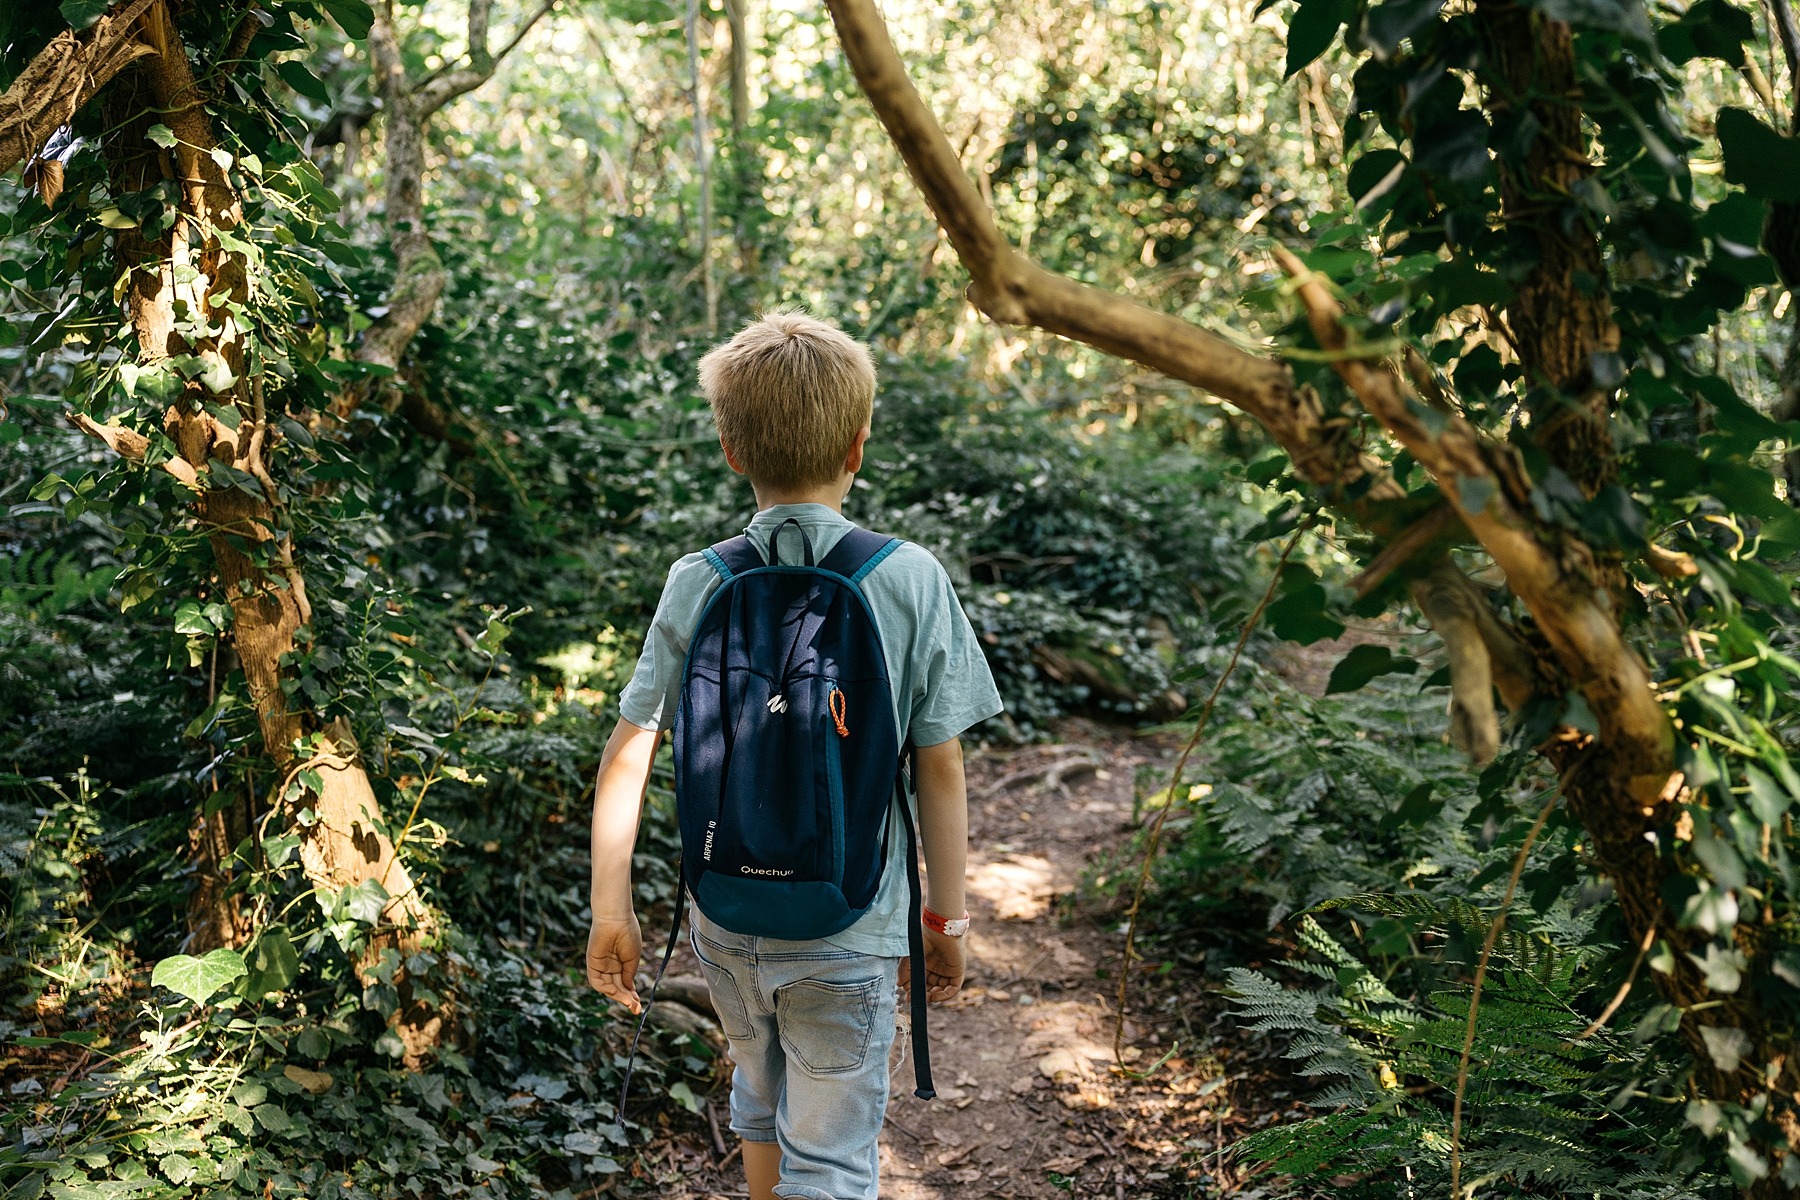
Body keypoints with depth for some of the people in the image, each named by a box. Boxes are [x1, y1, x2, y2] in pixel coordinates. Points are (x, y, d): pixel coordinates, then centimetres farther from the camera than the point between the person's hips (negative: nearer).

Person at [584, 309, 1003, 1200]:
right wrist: (946, 920, 4)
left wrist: (610, 912, 2)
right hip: (849, 932, -3)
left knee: (761, 1102, 28)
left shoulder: (698, 584, -7)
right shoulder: (911, 580, -12)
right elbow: (940, 770, -8)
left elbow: (628, 755, -7)